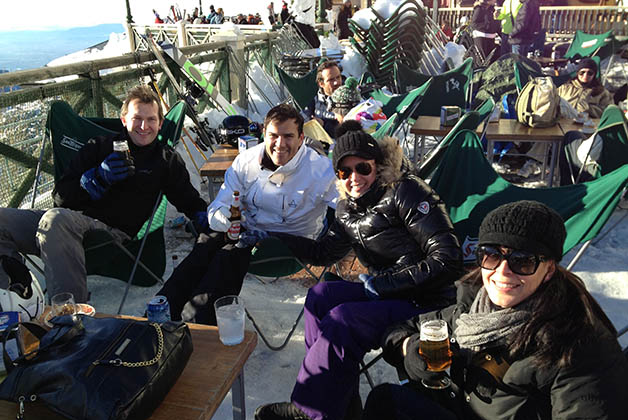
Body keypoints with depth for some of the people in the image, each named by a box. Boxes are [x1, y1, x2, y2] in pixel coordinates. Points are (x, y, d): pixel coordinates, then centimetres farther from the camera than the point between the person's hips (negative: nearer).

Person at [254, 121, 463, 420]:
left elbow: (447, 259, -20)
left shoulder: (404, 193, -16)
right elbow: (323, 252, 19)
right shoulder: (348, 209, 7)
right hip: (386, 292, 8)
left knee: (343, 319, -24)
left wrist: (385, 282, -18)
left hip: (428, 304, -8)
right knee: (321, 295, -6)